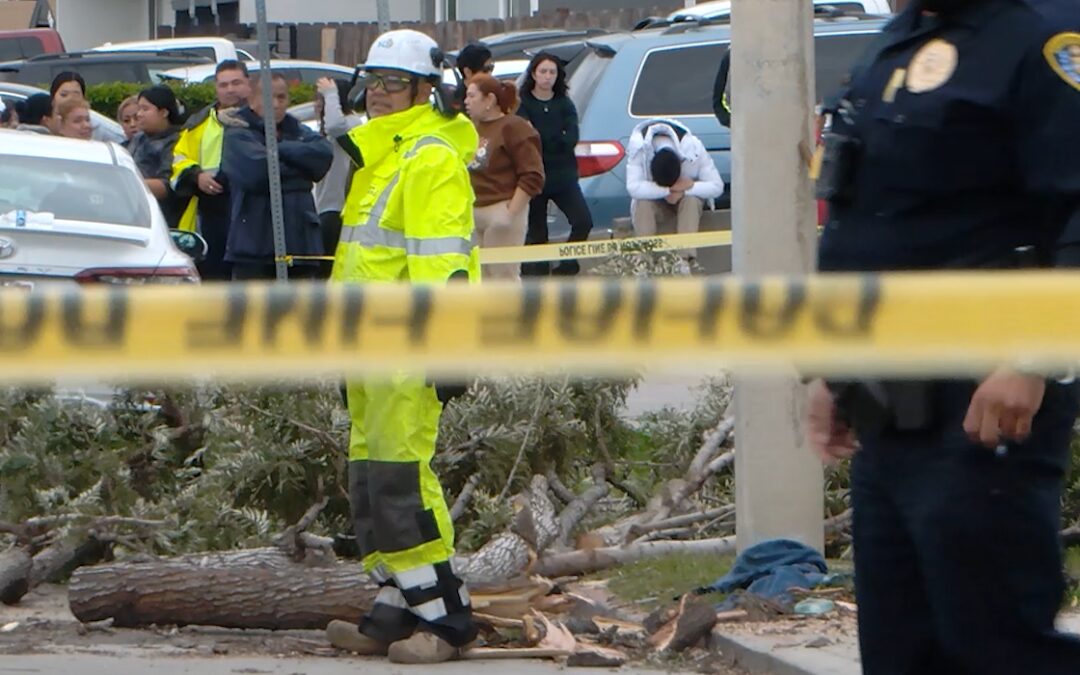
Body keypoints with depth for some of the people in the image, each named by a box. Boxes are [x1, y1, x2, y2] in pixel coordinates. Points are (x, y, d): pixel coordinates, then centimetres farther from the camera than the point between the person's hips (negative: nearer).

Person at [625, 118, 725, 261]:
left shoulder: (693, 148, -29)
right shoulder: (638, 147, -31)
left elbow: (717, 187, -25)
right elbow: (633, 188, -39)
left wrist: (683, 190, -35)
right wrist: (669, 189, -38)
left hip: (686, 200, 0)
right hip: (656, 204, 0)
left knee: (691, 200, -33)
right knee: (642, 203, -32)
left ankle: (686, 258, -39)